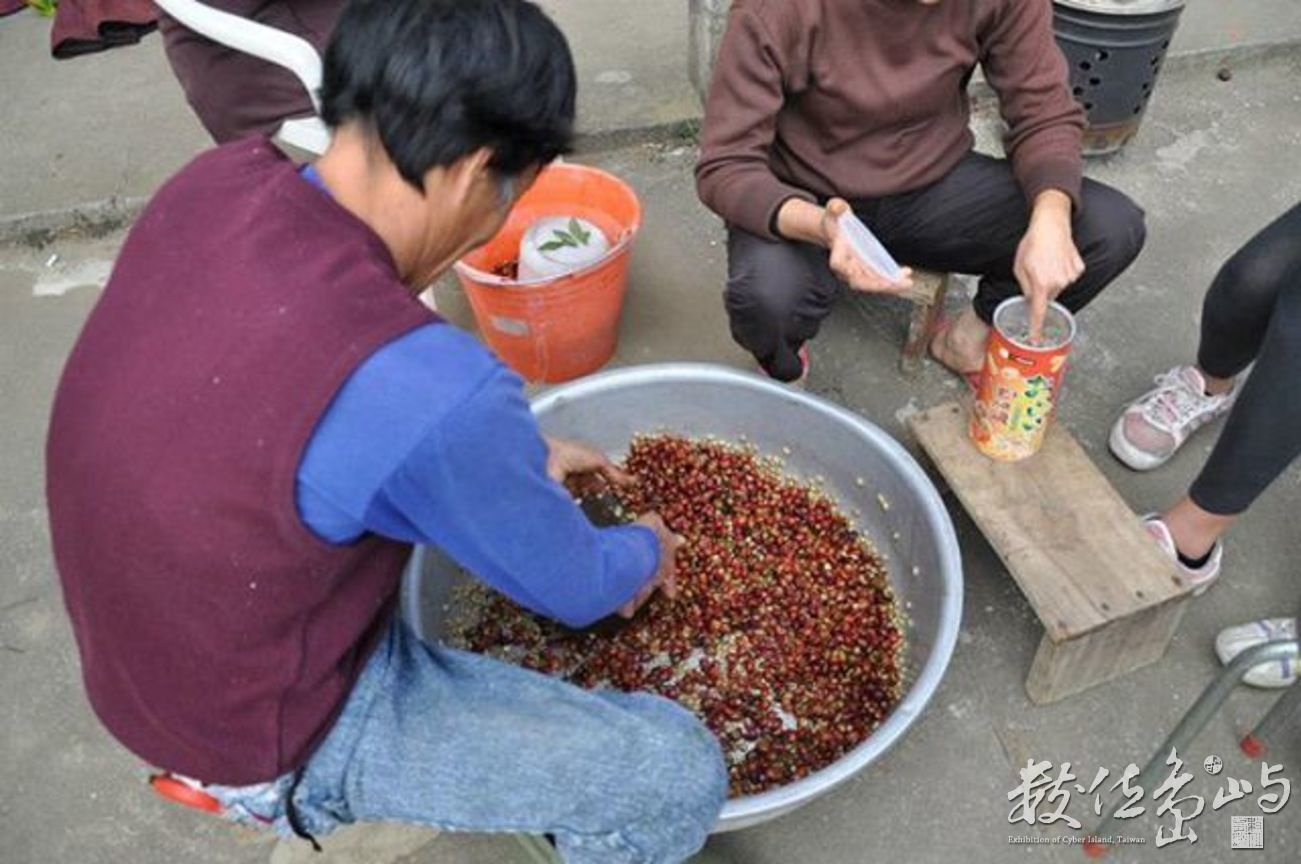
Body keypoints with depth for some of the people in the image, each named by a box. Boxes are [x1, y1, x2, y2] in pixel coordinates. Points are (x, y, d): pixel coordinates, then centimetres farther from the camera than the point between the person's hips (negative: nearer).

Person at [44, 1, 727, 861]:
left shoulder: (213, 183, -14)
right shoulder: (428, 389, -36)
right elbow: (574, 587, -16)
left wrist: (512, 454, 9)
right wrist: (648, 550, 6)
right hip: (283, 734, -7)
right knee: (677, 773, -8)